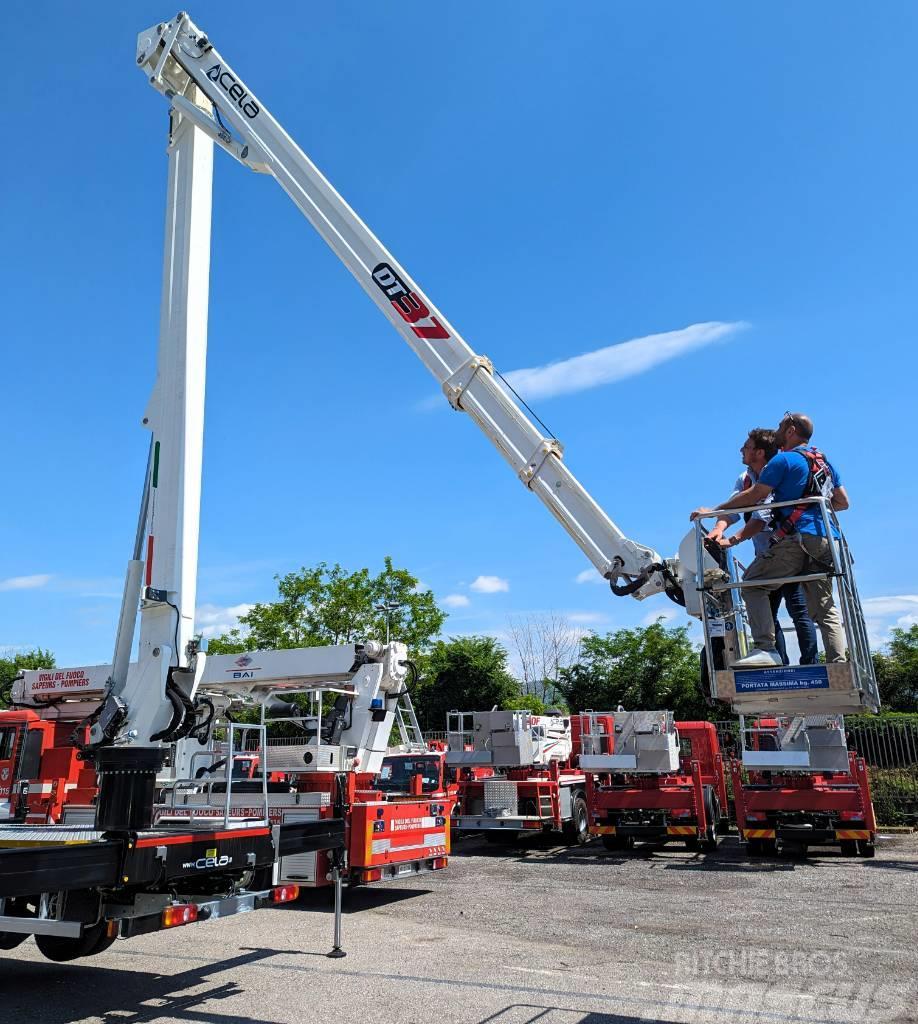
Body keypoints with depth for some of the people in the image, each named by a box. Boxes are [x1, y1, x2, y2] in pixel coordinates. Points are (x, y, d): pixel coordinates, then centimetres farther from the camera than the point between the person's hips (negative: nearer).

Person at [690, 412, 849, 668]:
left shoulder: (784, 459, -2)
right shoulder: (826, 461, 22)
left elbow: (754, 496, -6)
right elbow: (843, 502, 24)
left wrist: (714, 510, 0)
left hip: (796, 537, -7)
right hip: (825, 540, 8)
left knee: (753, 584, -2)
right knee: (825, 609, 9)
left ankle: (765, 649, -16)